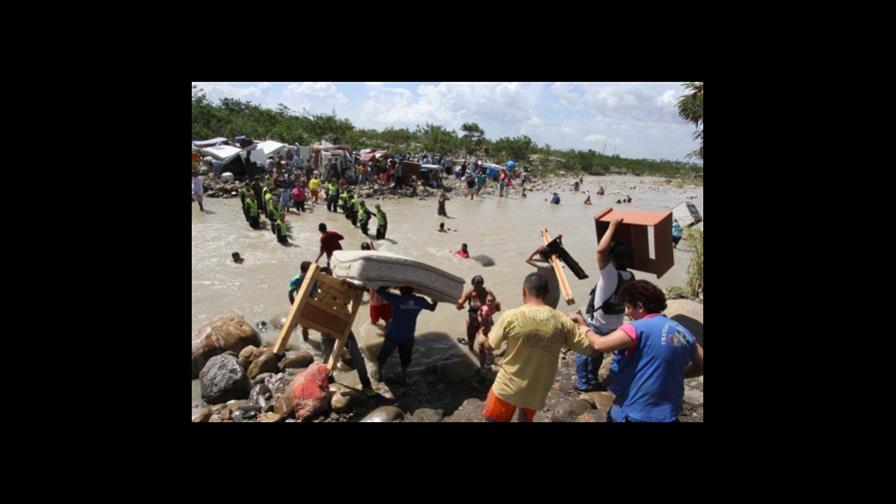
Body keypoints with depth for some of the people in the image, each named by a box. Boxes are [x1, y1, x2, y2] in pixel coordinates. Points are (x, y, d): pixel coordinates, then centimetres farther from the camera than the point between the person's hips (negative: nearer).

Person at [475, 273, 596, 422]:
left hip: (508, 387, -2)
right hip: (537, 390, 2)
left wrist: (480, 338, 18)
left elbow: (488, 347, -5)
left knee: (491, 418, 20)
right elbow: (588, 347, -3)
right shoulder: (562, 321, -11)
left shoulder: (511, 316, -15)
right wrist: (581, 325, 16)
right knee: (526, 418, 30)